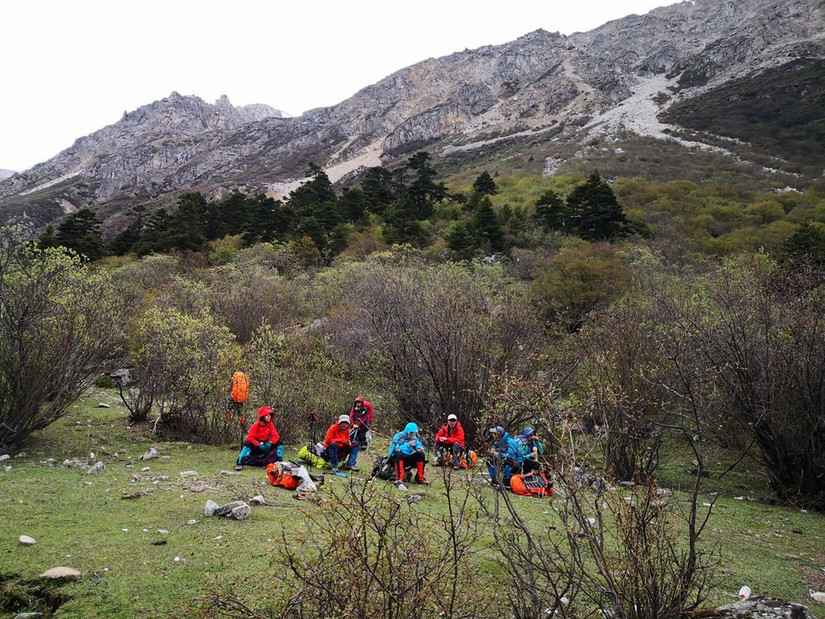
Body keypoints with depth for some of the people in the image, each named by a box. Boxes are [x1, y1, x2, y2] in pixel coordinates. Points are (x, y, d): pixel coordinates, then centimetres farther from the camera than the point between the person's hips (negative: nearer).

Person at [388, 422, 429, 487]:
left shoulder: (414, 438, 1)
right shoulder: (398, 437, -17)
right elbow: (396, 448, -30)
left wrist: (420, 448, -29)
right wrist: (408, 445, -38)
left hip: (406, 460, 5)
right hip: (395, 459, -5)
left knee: (421, 455, -12)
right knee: (398, 454, -38)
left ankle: (420, 478, -8)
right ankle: (399, 479, -43)